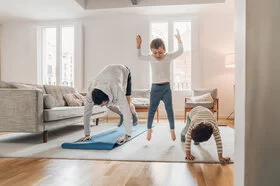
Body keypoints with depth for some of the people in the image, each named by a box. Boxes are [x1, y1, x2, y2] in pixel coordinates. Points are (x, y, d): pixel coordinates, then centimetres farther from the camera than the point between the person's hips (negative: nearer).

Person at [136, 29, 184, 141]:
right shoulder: (150, 58, 1)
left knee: (169, 109, 3)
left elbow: (180, 52, -7)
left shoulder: (168, 57, -2)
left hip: (166, 87, -1)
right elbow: (139, 56, 3)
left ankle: (172, 129, 15)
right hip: (155, 88, 1)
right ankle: (149, 129, 19)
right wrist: (138, 45, -8)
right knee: (151, 110, 6)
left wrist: (179, 39, -13)